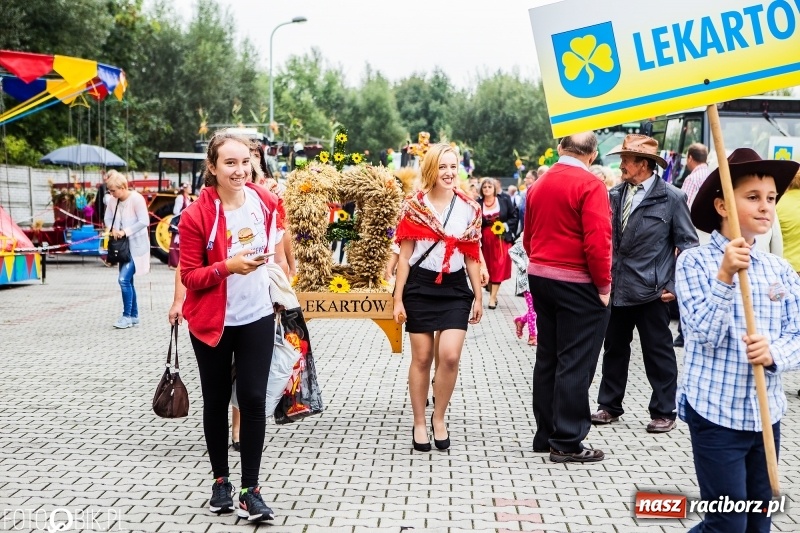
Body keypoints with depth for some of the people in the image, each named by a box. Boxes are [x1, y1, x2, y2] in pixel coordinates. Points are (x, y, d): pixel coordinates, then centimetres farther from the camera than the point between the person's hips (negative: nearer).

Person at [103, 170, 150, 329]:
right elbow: (108, 218, 12)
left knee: (124, 279, -15)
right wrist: (112, 229, -9)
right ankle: (134, 316, 21)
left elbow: (144, 221, -20)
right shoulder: (113, 201, 3)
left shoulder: (136, 199, -17)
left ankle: (127, 316, -4)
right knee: (127, 281, 11)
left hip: (136, 246, -8)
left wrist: (125, 231, -22)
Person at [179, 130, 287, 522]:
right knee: (216, 401, 11)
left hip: (257, 317, 2)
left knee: (253, 400, 0)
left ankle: (251, 490, 8)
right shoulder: (196, 214, -16)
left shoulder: (266, 202, -4)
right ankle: (220, 481, 27)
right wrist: (228, 266, -28)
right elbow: (189, 276, -13)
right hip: (212, 320, -2)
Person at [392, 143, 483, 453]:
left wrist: (478, 297, 7)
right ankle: (419, 424, 18)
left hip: (455, 289, 1)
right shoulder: (414, 206, -1)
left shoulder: (469, 209, 4)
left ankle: (439, 418, 10)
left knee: (450, 356, -11)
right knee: (422, 358, 4)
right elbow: (404, 256, 0)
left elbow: (472, 257, 9)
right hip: (420, 288, -1)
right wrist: (398, 298, -3)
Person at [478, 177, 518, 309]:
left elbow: (515, 216, 3)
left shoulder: (505, 200, -1)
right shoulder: (478, 204, 1)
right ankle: (492, 294, 18)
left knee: (498, 267, -6)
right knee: (488, 267, 6)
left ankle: (493, 297, -6)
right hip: (485, 240, 2)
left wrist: (506, 225, -13)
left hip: (501, 238, -2)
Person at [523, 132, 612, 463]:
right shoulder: (590, 185, -13)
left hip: (539, 277, 7)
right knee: (575, 363, -2)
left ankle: (545, 434, 21)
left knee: (547, 358, 14)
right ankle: (567, 443, 2)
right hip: (578, 284, -7)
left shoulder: (539, 185, 8)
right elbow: (597, 242, -20)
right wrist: (604, 285, -10)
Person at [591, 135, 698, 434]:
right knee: (614, 348, 14)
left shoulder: (671, 198, -7)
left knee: (658, 352, 5)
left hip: (650, 290, -5)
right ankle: (609, 406, 26)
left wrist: (675, 285, -9)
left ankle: (663, 412, 16)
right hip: (616, 288, 5)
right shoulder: (615, 194, 7)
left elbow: (688, 244, -5)